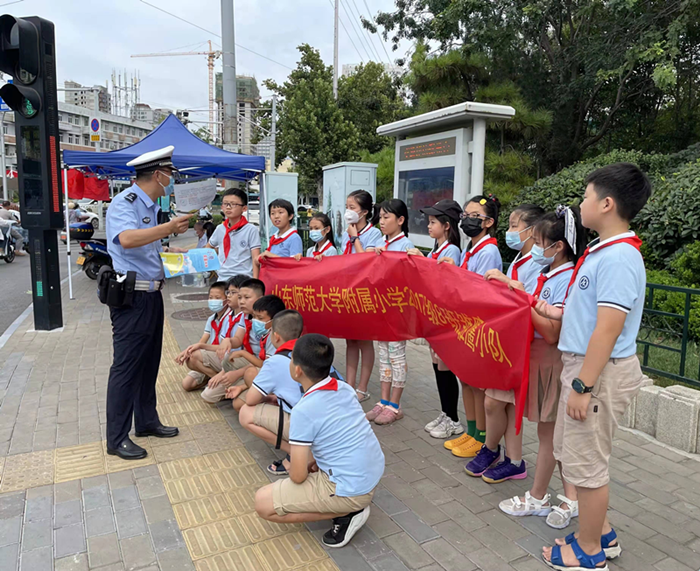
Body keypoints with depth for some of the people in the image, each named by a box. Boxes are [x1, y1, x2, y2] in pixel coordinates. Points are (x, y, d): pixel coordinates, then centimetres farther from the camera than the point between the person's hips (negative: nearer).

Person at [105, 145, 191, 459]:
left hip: (151, 294, 10)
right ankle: (117, 438, 10)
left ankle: (146, 420, 30)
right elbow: (127, 239, -34)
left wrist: (184, 252, 26)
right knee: (126, 365, -2)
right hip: (131, 296, -10)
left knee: (149, 361, 16)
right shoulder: (124, 202, -14)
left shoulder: (150, 206, 15)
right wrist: (169, 228, -35)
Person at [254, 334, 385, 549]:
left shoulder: (303, 411, -22)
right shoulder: (344, 388, 0)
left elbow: (298, 476, -17)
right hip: (375, 473, 8)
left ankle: (347, 514, -1)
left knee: (262, 503, -1)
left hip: (351, 490, -8)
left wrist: (302, 468, 6)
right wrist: (312, 462, 12)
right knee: (308, 452, 30)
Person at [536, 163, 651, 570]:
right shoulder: (605, 251, 9)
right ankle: (602, 533, 38)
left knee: (585, 462, 5)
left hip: (601, 371, -10)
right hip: (584, 364, 10)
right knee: (574, 453, 21)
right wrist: (560, 313, 18)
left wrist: (582, 385, -23)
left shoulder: (618, 258, -21)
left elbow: (608, 328, -25)